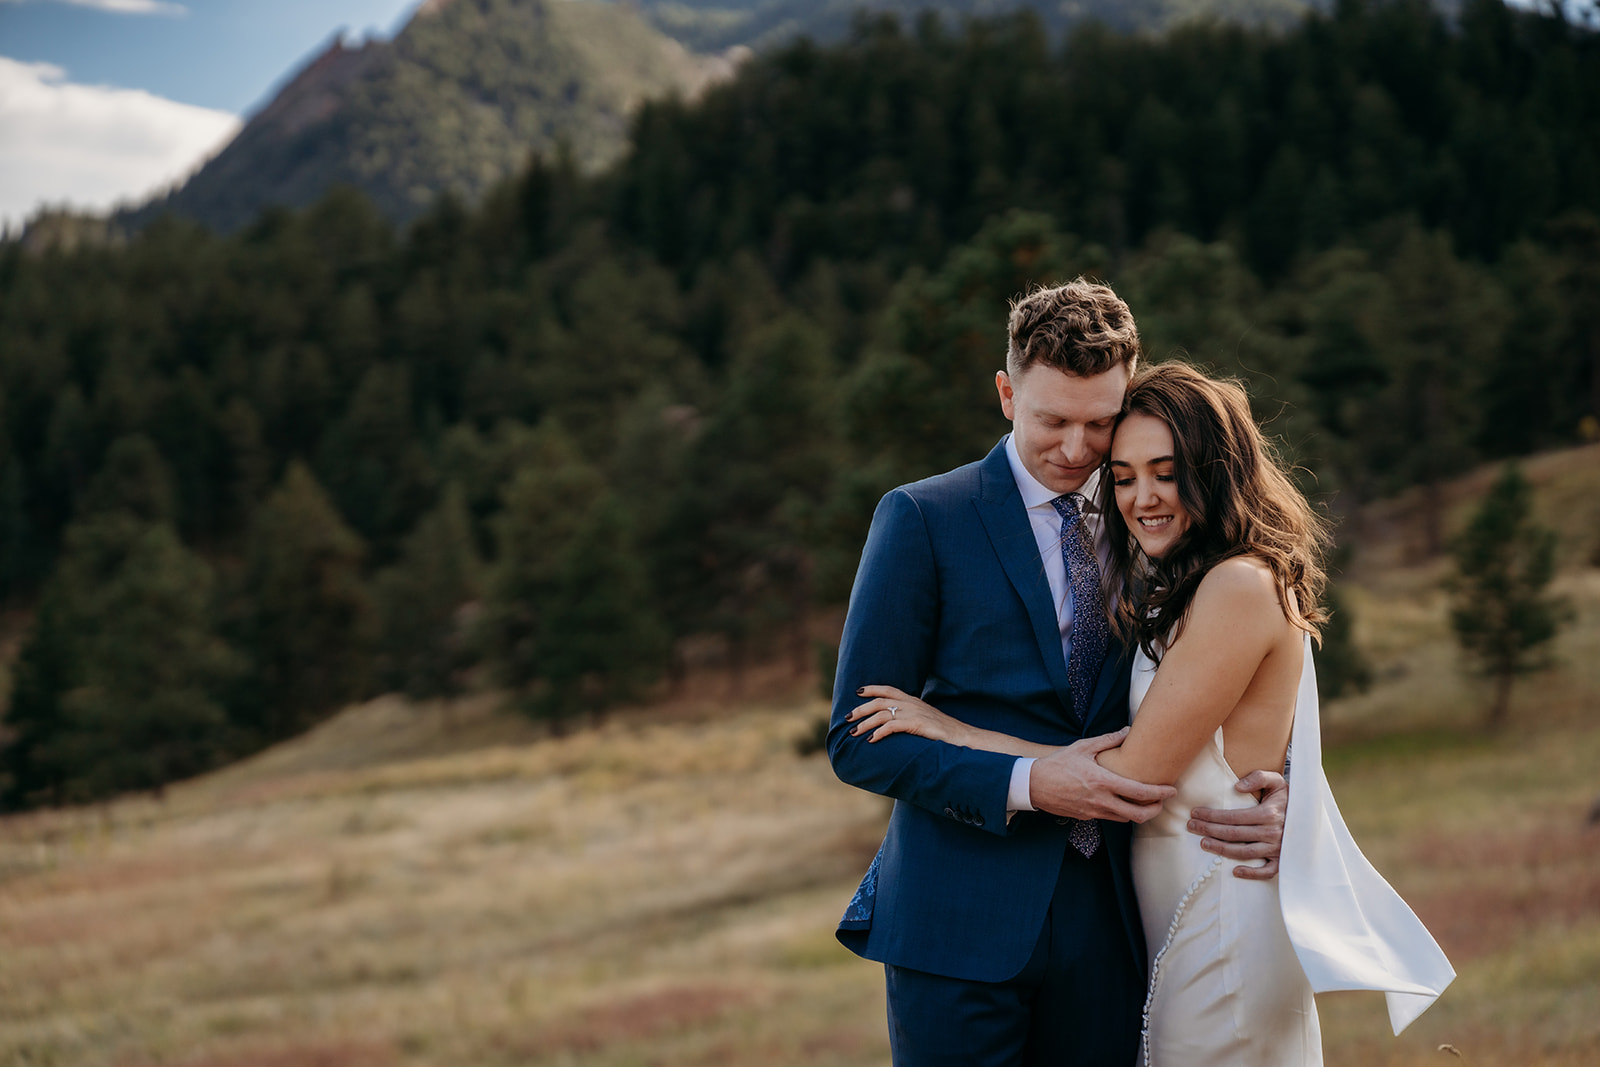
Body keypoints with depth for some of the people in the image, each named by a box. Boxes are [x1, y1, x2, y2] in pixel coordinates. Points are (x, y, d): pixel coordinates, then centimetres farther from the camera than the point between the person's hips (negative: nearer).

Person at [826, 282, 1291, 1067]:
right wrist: (1027, 785, -18)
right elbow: (857, 742, -6)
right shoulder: (922, 520, -2)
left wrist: (1269, 793, -8)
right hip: (962, 930, -3)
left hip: (1108, 921, 4)